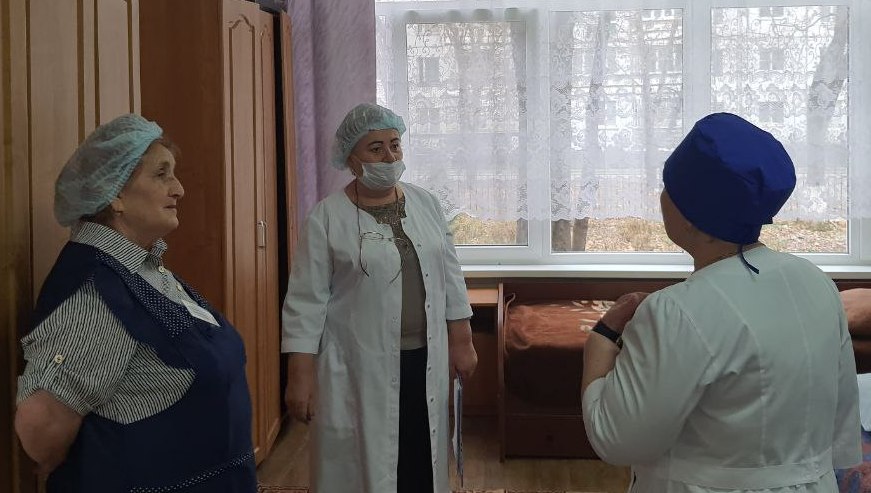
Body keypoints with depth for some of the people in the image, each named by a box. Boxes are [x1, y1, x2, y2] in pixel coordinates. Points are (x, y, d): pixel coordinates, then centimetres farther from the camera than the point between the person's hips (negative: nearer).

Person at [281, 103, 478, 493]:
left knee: (421, 461, 13)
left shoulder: (425, 203, 5)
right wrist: (301, 374, -13)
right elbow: (306, 300, -9)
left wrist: (461, 341, 9)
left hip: (424, 360, 4)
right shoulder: (327, 217, -8)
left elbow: (449, 276, 10)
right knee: (360, 462, 5)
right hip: (359, 367, -4)